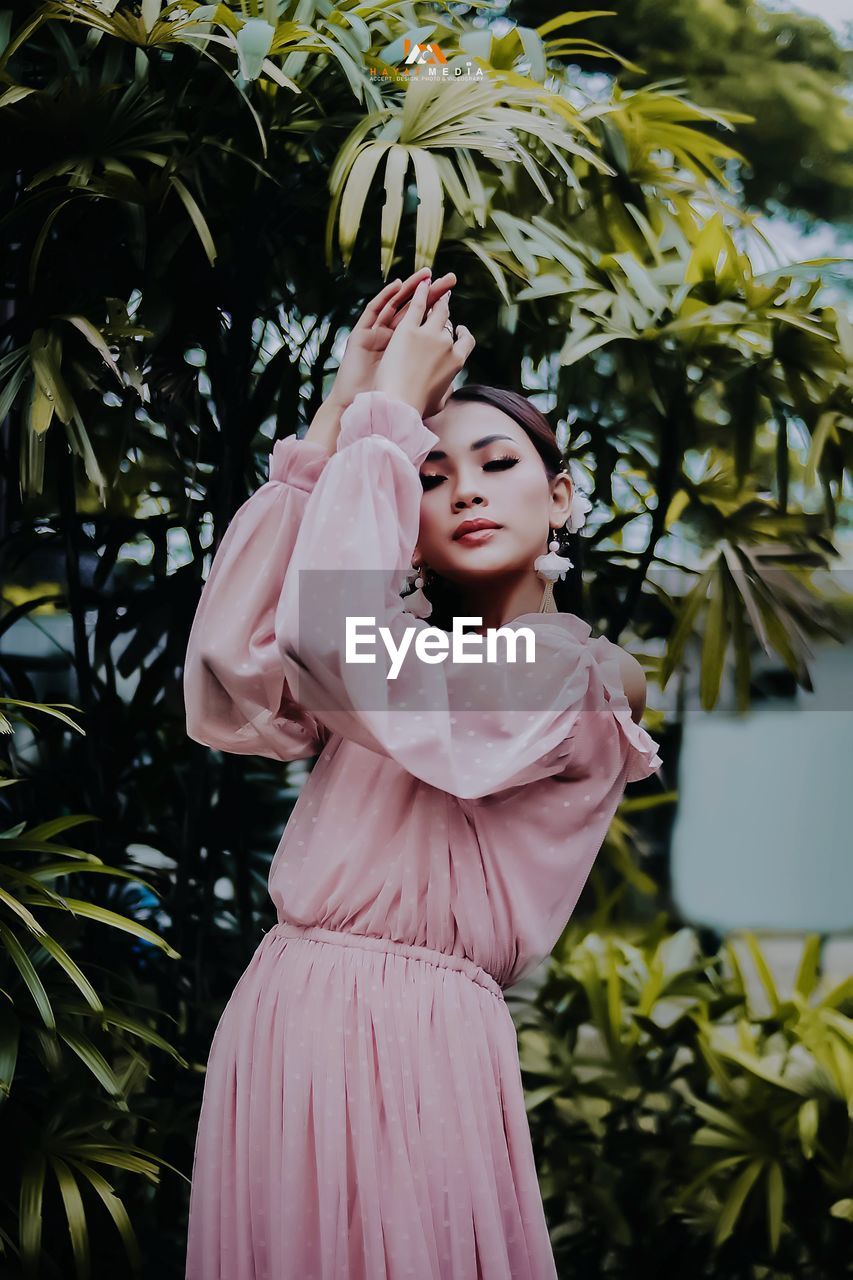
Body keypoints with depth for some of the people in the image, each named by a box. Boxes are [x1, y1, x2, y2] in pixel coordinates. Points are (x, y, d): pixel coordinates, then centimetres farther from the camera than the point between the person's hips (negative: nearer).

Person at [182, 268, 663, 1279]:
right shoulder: (410, 646, 16)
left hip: (410, 1041, -6)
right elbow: (231, 675, -3)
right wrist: (338, 416, -1)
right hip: (276, 1021, 6)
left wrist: (389, 408, -11)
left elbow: (331, 638, -21)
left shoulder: (580, 679, -6)